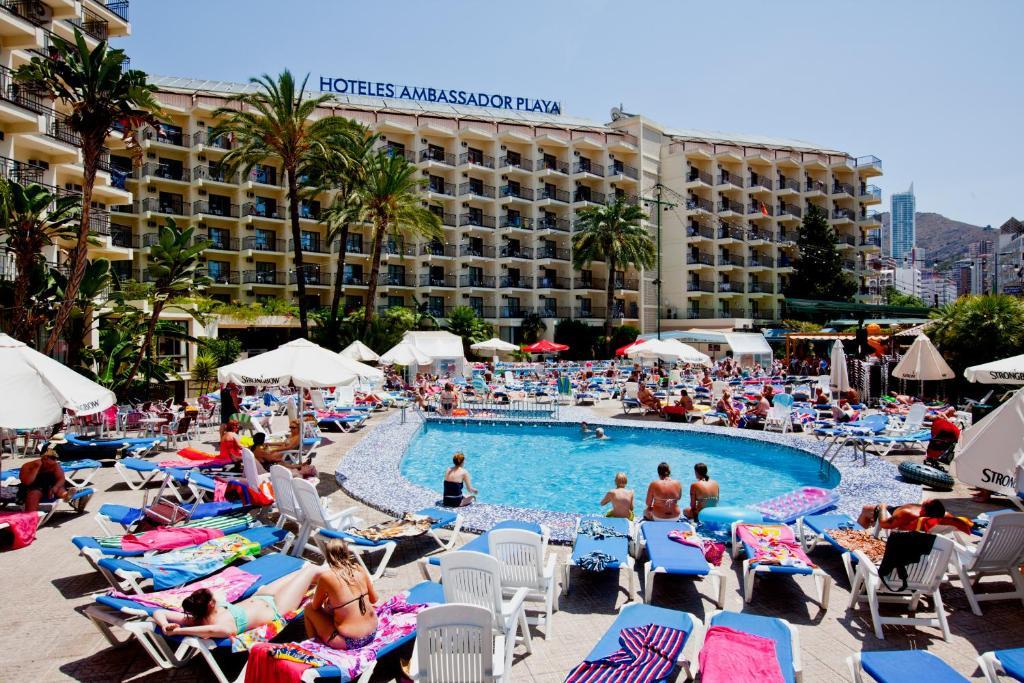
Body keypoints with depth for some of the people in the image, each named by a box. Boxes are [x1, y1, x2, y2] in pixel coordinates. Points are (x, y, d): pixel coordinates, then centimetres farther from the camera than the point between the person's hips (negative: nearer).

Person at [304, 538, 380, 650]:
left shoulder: (326, 576, -13)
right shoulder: (359, 569, -2)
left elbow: (315, 606, 3)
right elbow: (374, 599, 9)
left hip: (349, 641, -5)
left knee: (309, 609, 14)